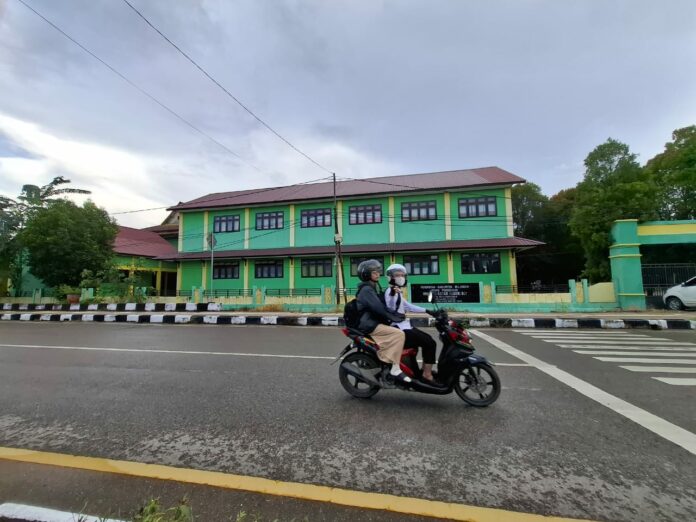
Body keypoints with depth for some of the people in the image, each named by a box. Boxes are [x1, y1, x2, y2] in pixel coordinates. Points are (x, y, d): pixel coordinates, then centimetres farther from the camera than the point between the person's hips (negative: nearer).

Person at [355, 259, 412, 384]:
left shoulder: (375, 287, 18)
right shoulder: (366, 289, -13)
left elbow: (384, 305, 15)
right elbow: (378, 308, -23)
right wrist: (394, 318, -15)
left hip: (376, 322, 10)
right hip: (370, 325, -10)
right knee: (399, 334, -23)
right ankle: (395, 370, -20)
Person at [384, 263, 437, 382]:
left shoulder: (398, 292, 17)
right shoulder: (390, 291, -16)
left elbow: (408, 306, 23)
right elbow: (391, 308, -34)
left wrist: (427, 311, 21)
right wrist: (393, 293, -53)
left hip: (404, 327, 11)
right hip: (400, 330, -11)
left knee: (427, 339, 18)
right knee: (430, 343, -10)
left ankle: (425, 369, 26)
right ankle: (427, 373, 0)